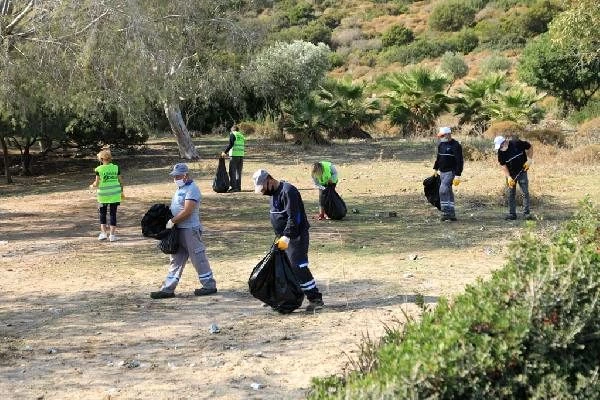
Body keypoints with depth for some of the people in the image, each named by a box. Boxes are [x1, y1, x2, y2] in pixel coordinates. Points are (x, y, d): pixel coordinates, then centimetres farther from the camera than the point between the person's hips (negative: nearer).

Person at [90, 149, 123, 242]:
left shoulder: (99, 169, -8)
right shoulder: (116, 168, -1)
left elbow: (97, 183, -7)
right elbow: (120, 181, 4)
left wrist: (92, 186, 15)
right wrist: (122, 192, 18)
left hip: (103, 195, -2)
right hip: (115, 194, 2)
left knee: (102, 214, 15)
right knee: (113, 214, 8)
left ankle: (103, 233, 7)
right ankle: (112, 235, 6)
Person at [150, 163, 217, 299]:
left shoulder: (192, 189, -15)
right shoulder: (180, 189, 16)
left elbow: (187, 211, -23)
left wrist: (172, 221, -20)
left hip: (190, 230, -10)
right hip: (178, 229, 10)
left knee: (198, 258, -1)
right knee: (176, 260, 11)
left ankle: (210, 285, 10)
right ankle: (168, 289, 13)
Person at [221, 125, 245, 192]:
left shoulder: (232, 134, -1)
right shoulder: (241, 136, 18)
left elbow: (230, 144, -13)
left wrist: (224, 152, -9)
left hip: (234, 155, -6)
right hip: (241, 155, 6)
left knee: (232, 172, -4)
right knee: (238, 172, 11)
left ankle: (234, 187, -9)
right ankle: (238, 187, 11)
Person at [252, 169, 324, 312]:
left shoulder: (288, 191, -19)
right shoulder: (275, 193, 14)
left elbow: (294, 218, -24)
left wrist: (286, 237, -28)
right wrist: (280, 237, 19)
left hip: (296, 236, -10)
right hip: (284, 236, 10)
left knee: (298, 267, -14)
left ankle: (315, 299, -10)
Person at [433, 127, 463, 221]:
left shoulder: (455, 146, -14)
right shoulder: (441, 145, 11)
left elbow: (459, 161, -17)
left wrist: (458, 175, -22)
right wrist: (435, 168, 22)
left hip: (451, 172, -8)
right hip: (442, 172, 8)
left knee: (443, 189, -20)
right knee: (448, 191, 9)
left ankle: (446, 211, -18)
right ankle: (451, 214, 13)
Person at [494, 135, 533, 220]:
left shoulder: (517, 143, -19)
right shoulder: (501, 152, -12)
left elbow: (529, 147, -4)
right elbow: (503, 165, -10)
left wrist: (529, 160, -12)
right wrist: (508, 177, -21)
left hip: (522, 172, -2)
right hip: (510, 174, 2)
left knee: (525, 193, -2)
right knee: (510, 194, 4)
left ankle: (526, 213, 4)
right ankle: (512, 214, 11)